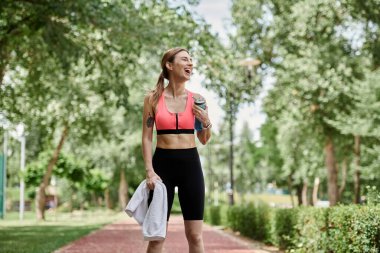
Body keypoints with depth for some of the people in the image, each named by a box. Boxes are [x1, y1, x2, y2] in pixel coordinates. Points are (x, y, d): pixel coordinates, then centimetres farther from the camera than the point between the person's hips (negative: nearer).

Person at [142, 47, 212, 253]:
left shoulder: (197, 99, 6)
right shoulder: (153, 98, 1)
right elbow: (147, 137, 1)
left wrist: (206, 122, -6)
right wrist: (149, 171, -10)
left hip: (190, 164, 2)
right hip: (163, 163, -2)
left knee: (195, 235, 2)